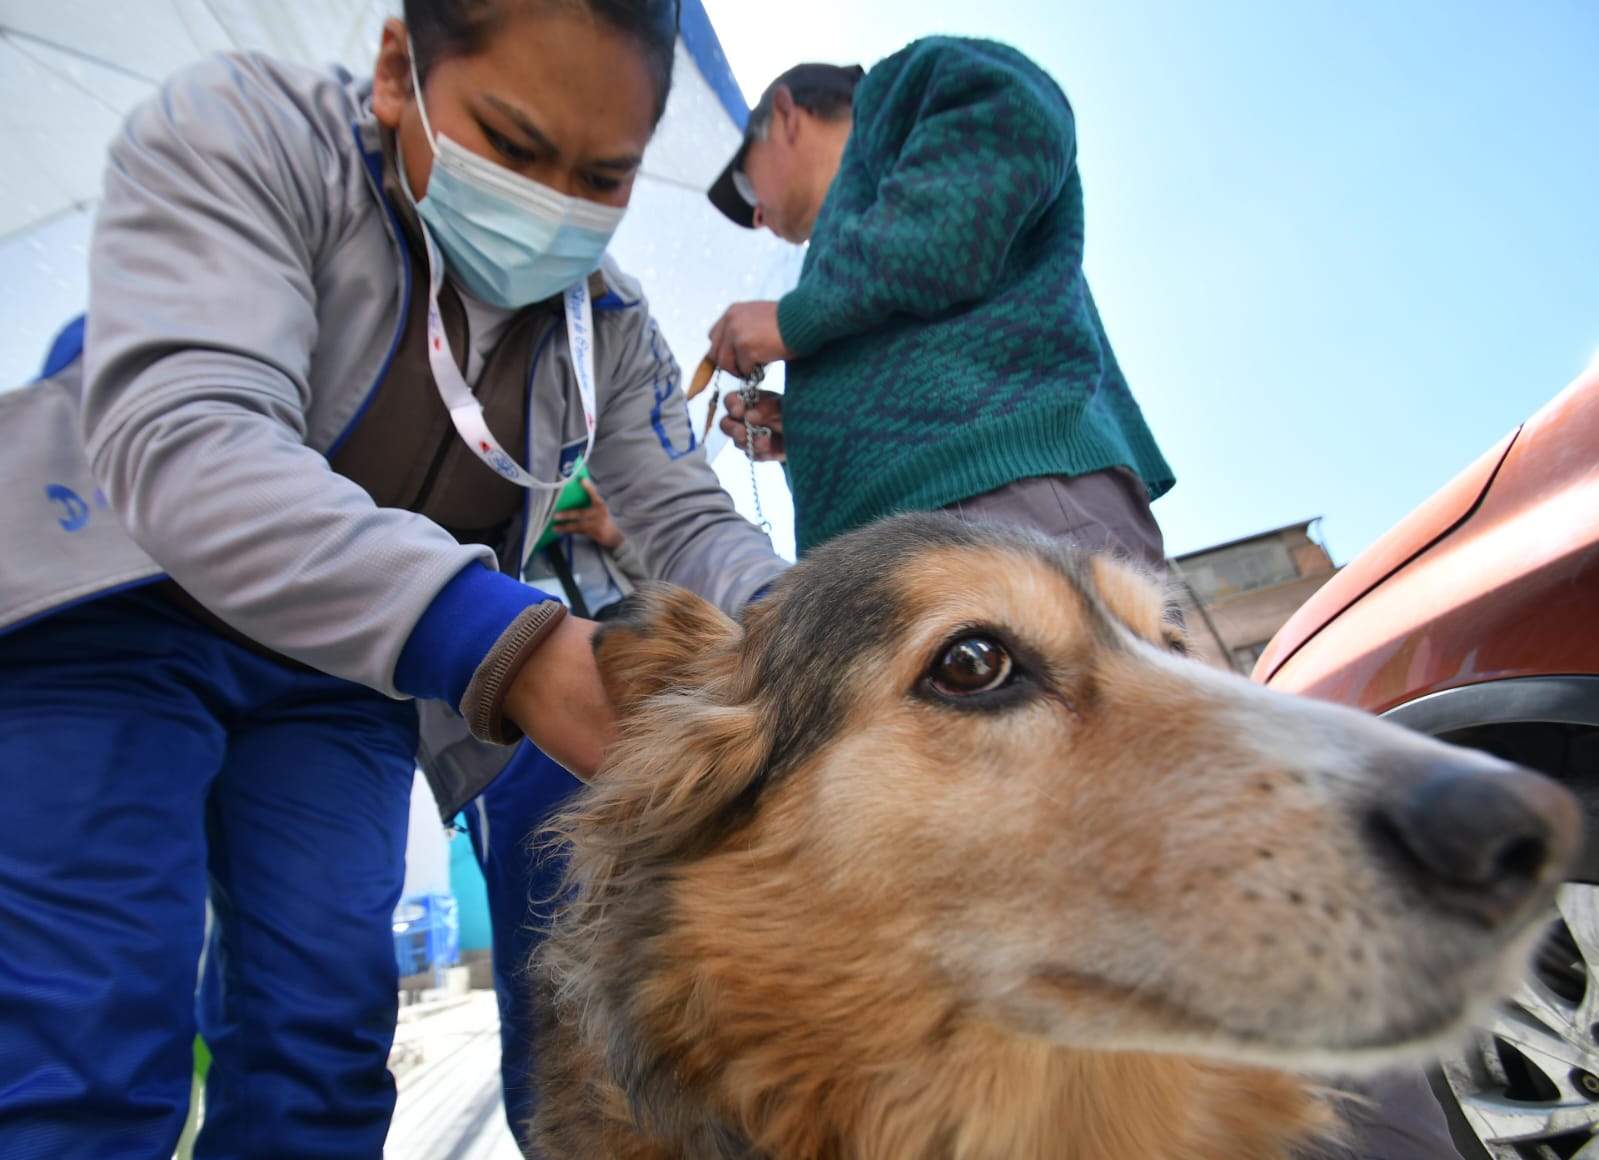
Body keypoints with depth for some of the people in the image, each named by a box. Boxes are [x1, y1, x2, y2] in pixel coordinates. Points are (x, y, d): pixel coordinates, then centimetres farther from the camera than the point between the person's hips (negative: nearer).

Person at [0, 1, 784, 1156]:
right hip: (109, 616, -3)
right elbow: (179, 432, -34)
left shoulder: (611, 326, -5)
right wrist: (504, 644, -49)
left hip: (351, 674, 4)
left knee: (327, 1029, 3)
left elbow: (687, 521, -6)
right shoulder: (240, 130, -19)